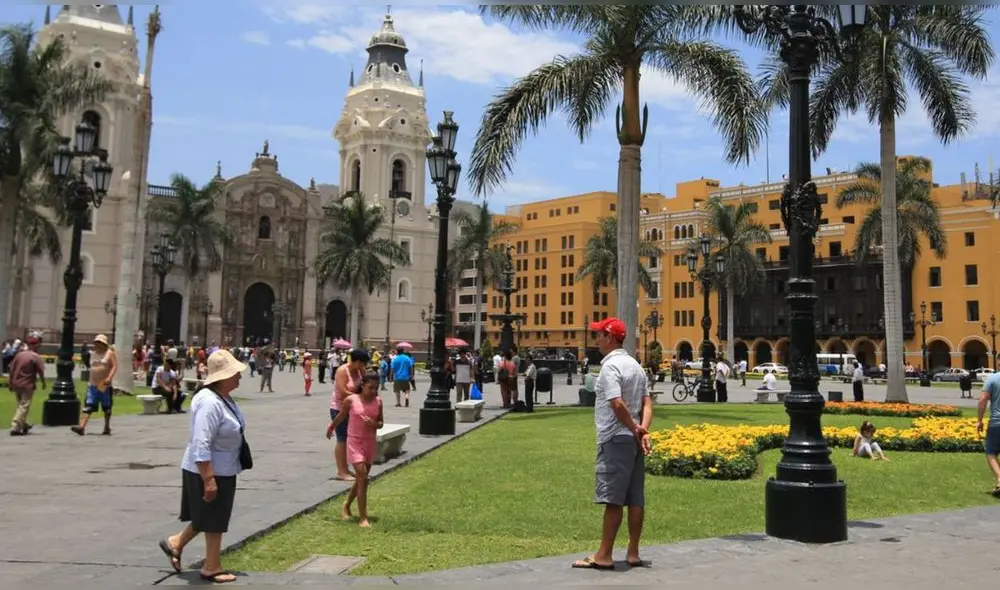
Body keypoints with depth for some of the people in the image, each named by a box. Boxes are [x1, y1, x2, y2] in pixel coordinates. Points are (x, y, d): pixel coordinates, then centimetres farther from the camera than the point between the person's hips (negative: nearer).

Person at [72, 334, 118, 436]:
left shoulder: (110, 353, -2)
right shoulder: (93, 354, 15)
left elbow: (115, 366, -11)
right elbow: (92, 368, 23)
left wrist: (109, 377, -24)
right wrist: (90, 381, 20)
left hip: (104, 386, -4)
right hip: (92, 385, 5)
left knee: (106, 408, 7)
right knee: (88, 406, -7)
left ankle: (107, 428, 18)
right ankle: (82, 427, -14)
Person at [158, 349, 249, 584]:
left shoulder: (224, 399, 5)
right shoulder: (210, 403, -27)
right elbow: (201, 446, -30)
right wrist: (208, 480, -29)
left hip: (223, 470, 10)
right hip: (208, 471, -10)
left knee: (212, 518, 21)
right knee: (213, 520, 5)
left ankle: (175, 543, 37)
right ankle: (212, 568, 20)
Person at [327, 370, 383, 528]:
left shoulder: (378, 401, -2)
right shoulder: (351, 400, -11)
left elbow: (381, 423, 7)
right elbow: (341, 416, 7)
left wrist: (374, 424, -16)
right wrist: (331, 428, 22)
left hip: (371, 442, 4)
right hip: (355, 442, -4)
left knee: (361, 478, 15)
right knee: (362, 478, -12)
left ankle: (347, 505, 40)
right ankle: (363, 518, -7)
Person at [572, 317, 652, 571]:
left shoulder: (610, 366, -13)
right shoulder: (635, 365, 14)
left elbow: (617, 404, -23)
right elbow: (647, 402, 9)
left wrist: (635, 429, -10)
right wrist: (643, 430, -2)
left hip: (615, 439, -8)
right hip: (633, 439, 9)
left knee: (612, 499, -4)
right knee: (635, 498, 9)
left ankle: (604, 556, 2)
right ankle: (633, 553, 16)